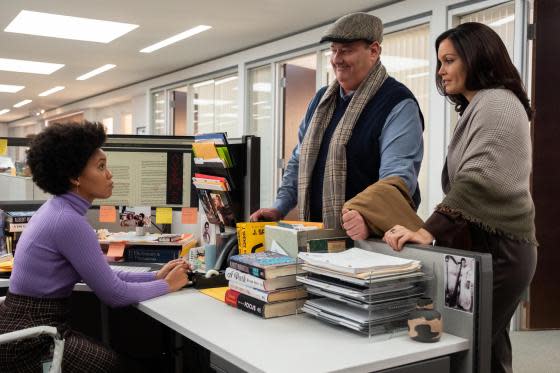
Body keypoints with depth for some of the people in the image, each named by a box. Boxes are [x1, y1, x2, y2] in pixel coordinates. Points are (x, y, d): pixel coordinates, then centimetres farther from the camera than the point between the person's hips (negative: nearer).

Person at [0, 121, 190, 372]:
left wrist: (156, 276, 7)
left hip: (29, 326, 9)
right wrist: (168, 285, -5)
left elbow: (102, 275, 12)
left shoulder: (59, 210, 7)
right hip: (31, 340, -9)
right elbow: (115, 294, -19)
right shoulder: (69, 221, -23)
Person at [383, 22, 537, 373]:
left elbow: (479, 179, -24)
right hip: (491, 245, 10)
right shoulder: (480, 107, 23)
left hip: (496, 248, -10)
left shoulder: (495, 102, -10)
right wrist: (434, 229, 19)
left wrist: (430, 230, -30)